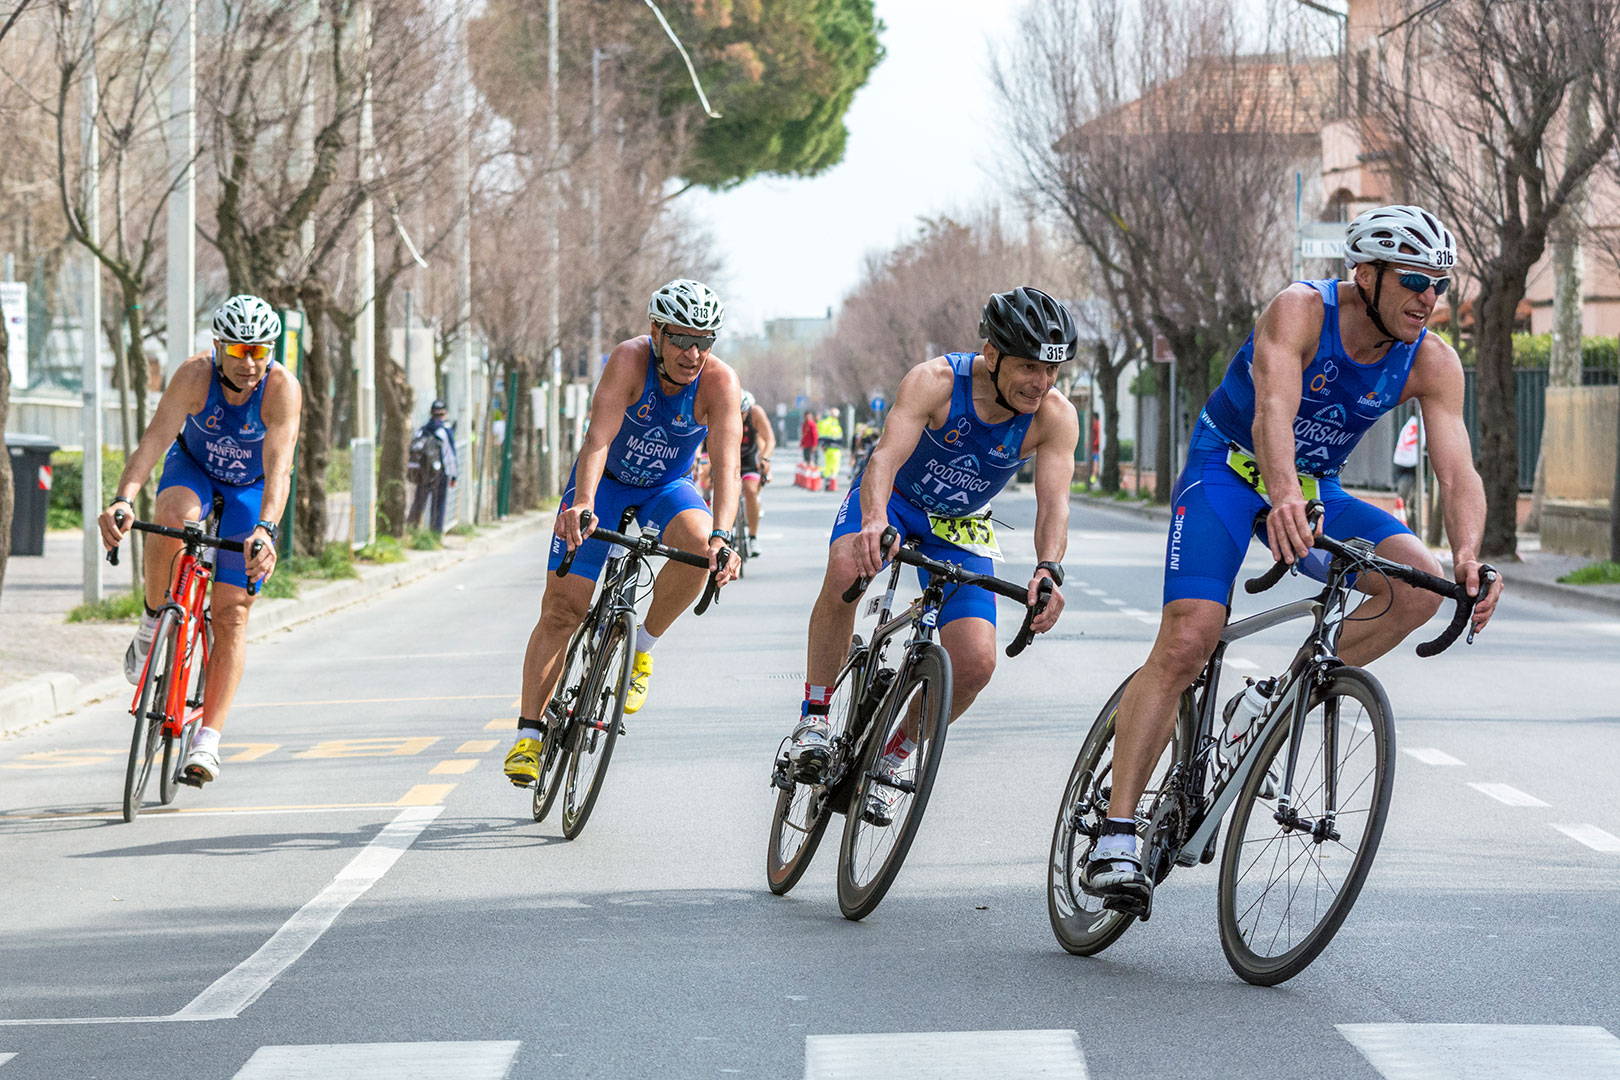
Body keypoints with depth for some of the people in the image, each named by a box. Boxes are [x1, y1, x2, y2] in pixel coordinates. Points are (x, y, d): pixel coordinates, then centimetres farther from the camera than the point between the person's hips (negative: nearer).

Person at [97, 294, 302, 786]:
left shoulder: (283, 389, -31)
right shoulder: (194, 375, -30)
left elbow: (278, 467, -42)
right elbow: (154, 438, -40)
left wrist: (266, 530, -59)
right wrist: (122, 500, -57)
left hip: (252, 489, 0)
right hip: (194, 468, 0)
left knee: (231, 613, -9)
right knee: (173, 515, -38)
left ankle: (207, 741, -9)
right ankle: (154, 620, -13)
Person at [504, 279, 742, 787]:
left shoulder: (720, 382, -25)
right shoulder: (630, 360, -28)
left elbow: (727, 464, -35)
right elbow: (598, 439, -39)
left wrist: (723, 534, -52)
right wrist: (582, 504, -56)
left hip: (666, 489, 1)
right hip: (605, 483, -1)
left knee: (699, 543, -32)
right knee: (562, 606, -9)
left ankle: (641, 648, -9)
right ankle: (529, 732, 2)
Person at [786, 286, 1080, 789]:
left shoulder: (1055, 416, -23)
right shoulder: (936, 381, -30)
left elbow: (1053, 502, -30)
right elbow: (886, 455, -42)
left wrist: (1049, 568, -52)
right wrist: (875, 520, -63)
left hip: (959, 526, 3)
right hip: (894, 500, -3)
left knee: (976, 664, -15)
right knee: (846, 569, -37)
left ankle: (886, 758, 10)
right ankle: (814, 720, -21)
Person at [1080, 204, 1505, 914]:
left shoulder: (1431, 363, -13)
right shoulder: (1301, 311, -26)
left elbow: (1457, 470, -22)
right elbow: (1274, 410, -43)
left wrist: (1468, 555, -43)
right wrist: (1283, 500, -62)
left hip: (1315, 489, 5)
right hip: (1229, 468, -5)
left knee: (1420, 585, -21)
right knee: (1188, 640, -23)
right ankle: (1115, 840, -20)